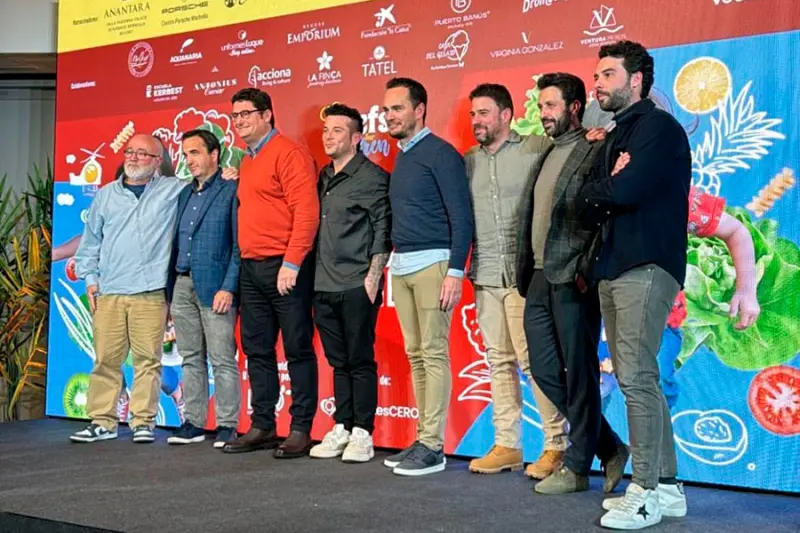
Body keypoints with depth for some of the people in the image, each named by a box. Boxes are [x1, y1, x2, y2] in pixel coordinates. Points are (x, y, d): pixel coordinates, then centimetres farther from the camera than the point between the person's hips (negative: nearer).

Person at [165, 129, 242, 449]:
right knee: (191, 359, 11)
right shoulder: (185, 194, 18)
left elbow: (238, 244, -10)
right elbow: (176, 244, 18)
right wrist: (169, 291, 14)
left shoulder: (231, 190, -4)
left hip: (214, 287, -7)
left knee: (222, 360, -4)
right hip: (182, 286, 7)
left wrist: (228, 288, -17)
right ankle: (193, 423, 17)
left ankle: (227, 426, 2)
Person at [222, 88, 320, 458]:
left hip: (284, 267, -9)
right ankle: (262, 427, 20)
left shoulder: (287, 153, -7)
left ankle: (301, 430, 3)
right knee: (256, 350, 12)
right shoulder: (245, 163, 19)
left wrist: (291, 263, -20)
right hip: (251, 268, 9)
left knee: (297, 349, -2)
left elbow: (306, 211, -15)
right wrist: (242, 260, 13)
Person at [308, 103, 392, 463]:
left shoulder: (372, 177, -4)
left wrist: (373, 277, -14)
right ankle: (341, 429, 19)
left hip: (357, 287, -6)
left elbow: (383, 231, -8)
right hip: (324, 287, 7)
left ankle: (362, 434, 5)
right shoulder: (323, 177, 16)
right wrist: (313, 276, 13)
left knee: (360, 362, -1)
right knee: (338, 362, 12)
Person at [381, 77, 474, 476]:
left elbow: (461, 216, -11)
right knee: (415, 354, 9)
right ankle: (423, 439, 14)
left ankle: (433, 446, -2)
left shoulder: (440, 153, -6)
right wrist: (385, 264, 11)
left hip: (431, 263, -8)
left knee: (433, 353, -6)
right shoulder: (401, 158, 17)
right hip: (401, 265, 8)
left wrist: (455, 271, -18)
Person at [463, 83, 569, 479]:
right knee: (499, 361, 9)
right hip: (486, 278, 5)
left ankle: (556, 445, 4)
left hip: (525, 274, -5)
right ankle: (506, 445, 17)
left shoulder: (536, 149, -1)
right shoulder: (467, 161, 13)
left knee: (534, 359, -6)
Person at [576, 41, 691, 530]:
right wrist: (608, 189, -6)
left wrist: (598, 189, 2)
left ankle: (646, 492, -6)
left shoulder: (657, 125, -5)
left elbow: (625, 191, -19)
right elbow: (588, 210, 14)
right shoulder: (614, 139, 22)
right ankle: (667, 485, 16)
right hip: (613, 266, 9)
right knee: (638, 379, 9)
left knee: (636, 377, -12)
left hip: (646, 265, -9)